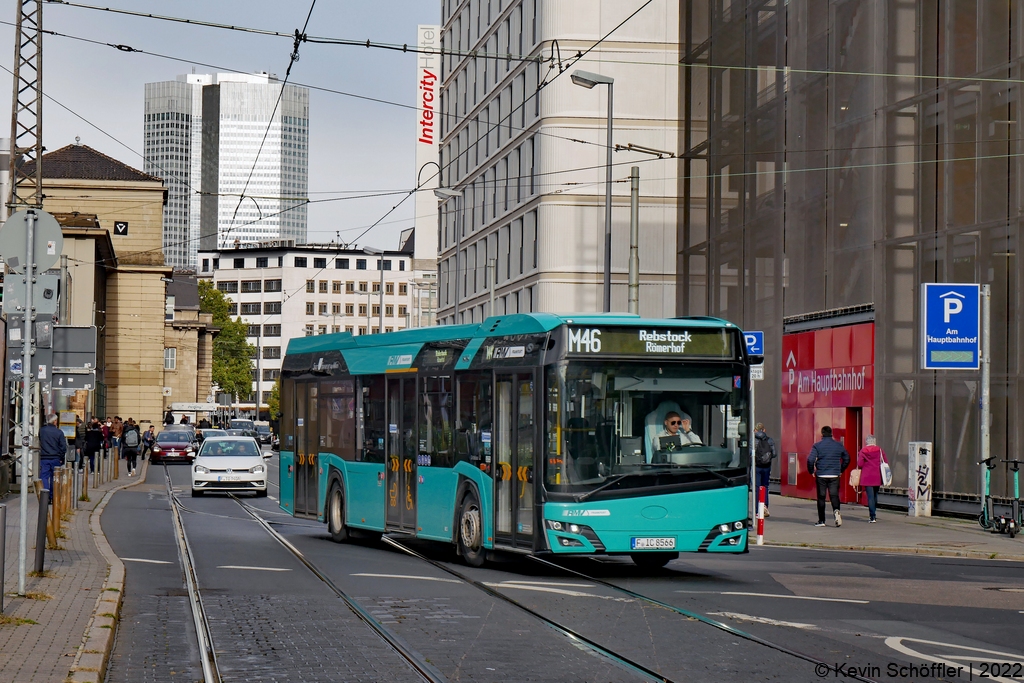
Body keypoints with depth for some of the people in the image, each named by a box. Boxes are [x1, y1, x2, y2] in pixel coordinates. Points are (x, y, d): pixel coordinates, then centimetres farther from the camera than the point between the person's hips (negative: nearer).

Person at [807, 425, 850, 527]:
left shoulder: (817, 446, -5)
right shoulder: (839, 445, 5)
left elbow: (810, 460, -13)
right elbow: (847, 458, 14)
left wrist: (811, 471, 2)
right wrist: (841, 470, 24)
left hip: (821, 476, -2)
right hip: (835, 476, 2)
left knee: (821, 497, 7)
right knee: (834, 495, 3)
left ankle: (821, 521, 10)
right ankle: (836, 511, -26)